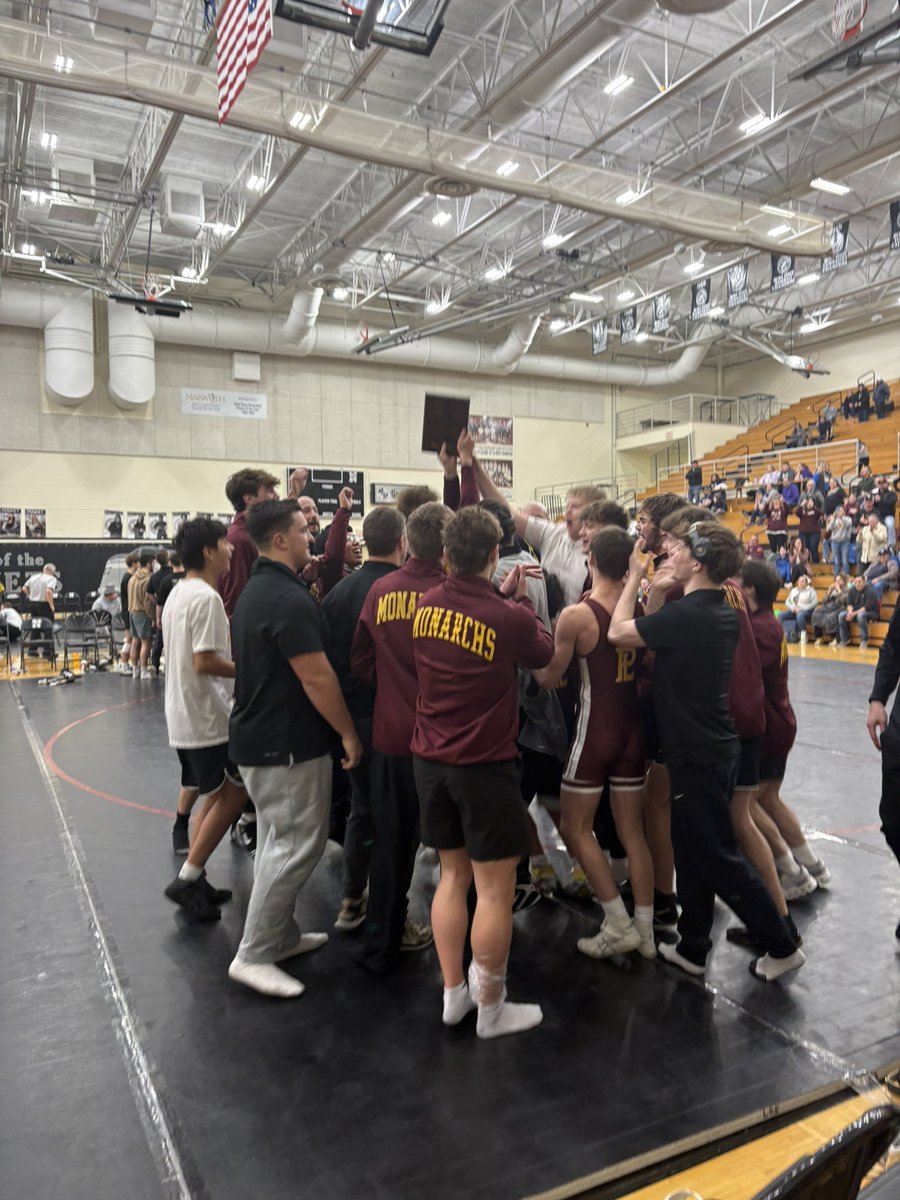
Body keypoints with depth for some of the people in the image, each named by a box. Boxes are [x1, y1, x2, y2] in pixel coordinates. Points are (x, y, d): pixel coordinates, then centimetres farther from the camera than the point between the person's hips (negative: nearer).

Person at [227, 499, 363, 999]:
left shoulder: (256, 589, 11)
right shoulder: (290, 599, -22)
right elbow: (316, 678, -22)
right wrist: (349, 732, -13)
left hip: (258, 737, 10)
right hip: (289, 745, -10)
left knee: (278, 841, 19)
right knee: (296, 846, -1)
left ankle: (280, 935, 31)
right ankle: (253, 956, 7)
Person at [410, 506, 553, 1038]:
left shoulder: (426, 605, -3)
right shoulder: (509, 618, -19)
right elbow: (545, 653, 2)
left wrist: (502, 595, 14)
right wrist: (521, 598, 11)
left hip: (431, 759, 6)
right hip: (485, 765, -6)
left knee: (454, 876, 19)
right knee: (495, 890, 7)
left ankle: (454, 994, 29)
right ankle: (491, 1009, 20)